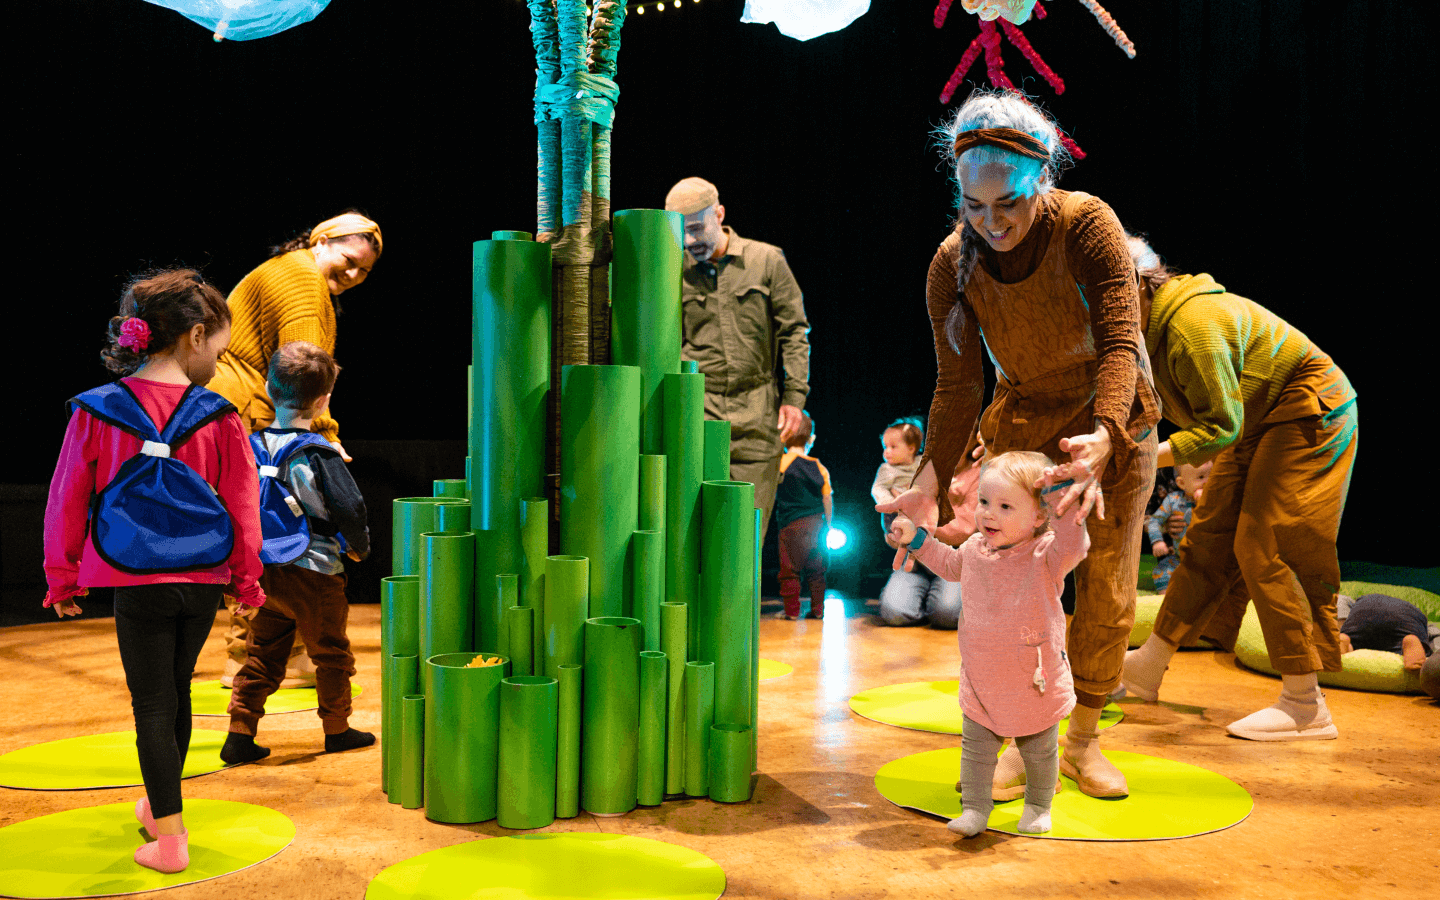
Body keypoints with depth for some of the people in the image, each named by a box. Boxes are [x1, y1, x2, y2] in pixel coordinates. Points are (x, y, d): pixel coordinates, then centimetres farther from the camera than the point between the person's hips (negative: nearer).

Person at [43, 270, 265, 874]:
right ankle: (158, 805, 39)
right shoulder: (219, 417, -6)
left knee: (152, 707, 5)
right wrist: (247, 580, 9)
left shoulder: (96, 412, -5)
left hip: (138, 585, -2)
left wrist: (62, 576, 13)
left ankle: (169, 839, 6)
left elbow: (66, 500, 1)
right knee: (176, 693, 21)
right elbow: (242, 504, -2)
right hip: (204, 582, 2)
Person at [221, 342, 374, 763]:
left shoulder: (252, 445, 1)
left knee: (262, 655, 16)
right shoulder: (320, 454, -17)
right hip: (314, 573, -5)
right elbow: (350, 508, -18)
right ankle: (337, 730, 23)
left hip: (266, 570, 6)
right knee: (331, 654, 12)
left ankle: (240, 733, 14)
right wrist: (359, 547, 2)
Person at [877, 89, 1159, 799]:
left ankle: (1083, 741, 20)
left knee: (1106, 591, 3)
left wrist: (1103, 437, -49)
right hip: (1022, 421, 1)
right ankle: (1024, 744, 13)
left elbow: (1120, 342, -31)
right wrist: (933, 477, -31)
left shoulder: (1088, 225, -26)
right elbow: (956, 383, -18)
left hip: (1112, 420, -1)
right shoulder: (953, 263, -19)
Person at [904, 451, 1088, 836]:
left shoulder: (1045, 555, -17)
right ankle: (975, 807, 23)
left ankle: (1038, 807, 37)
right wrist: (919, 541, 15)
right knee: (976, 747, 9)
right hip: (980, 682, 4)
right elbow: (950, 565, 22)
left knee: (1039, 751, 16)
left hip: (1036, 682, -3)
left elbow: (1073, 546, -40)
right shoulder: (974, 549, -1)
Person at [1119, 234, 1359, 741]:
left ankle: (1306, 708, -6)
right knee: (1209, 539, 9)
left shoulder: (1192, 324, -29)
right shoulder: (1153, 327, 1)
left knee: (1264, 549, -13)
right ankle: (1149, 667, 17)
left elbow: (1222, 425, -27)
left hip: (1308, 417, -10)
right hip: (1257, 421, 10)